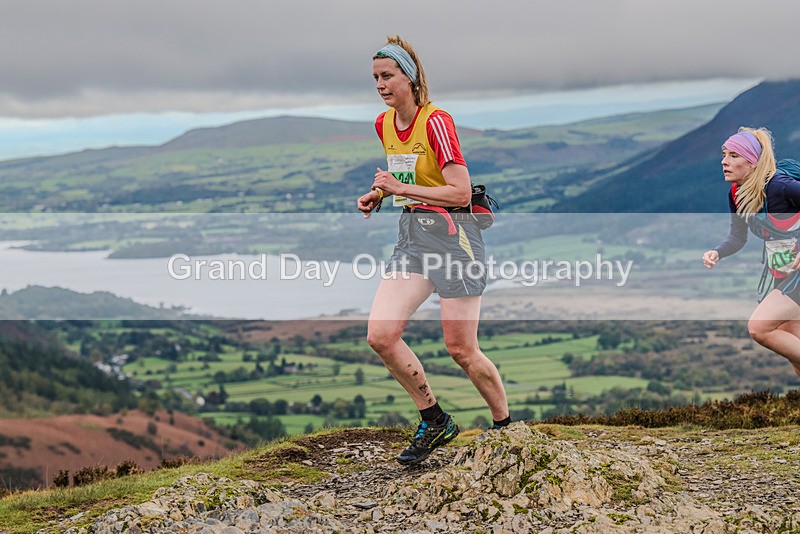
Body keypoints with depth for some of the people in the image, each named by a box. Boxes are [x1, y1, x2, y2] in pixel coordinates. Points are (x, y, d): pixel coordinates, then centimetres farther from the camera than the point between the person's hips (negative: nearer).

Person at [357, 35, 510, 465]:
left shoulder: (436, 122, -13)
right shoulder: (383, 124, 10)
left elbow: (461, 192, -19)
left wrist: (402, 188, -20)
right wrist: (378, 195, 10)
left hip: (451, 232, -7)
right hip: (412, 234, 7)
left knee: (461, 350, -5)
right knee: (380, 335, -8)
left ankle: (506, 425, 18)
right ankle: (435, 422, 9)